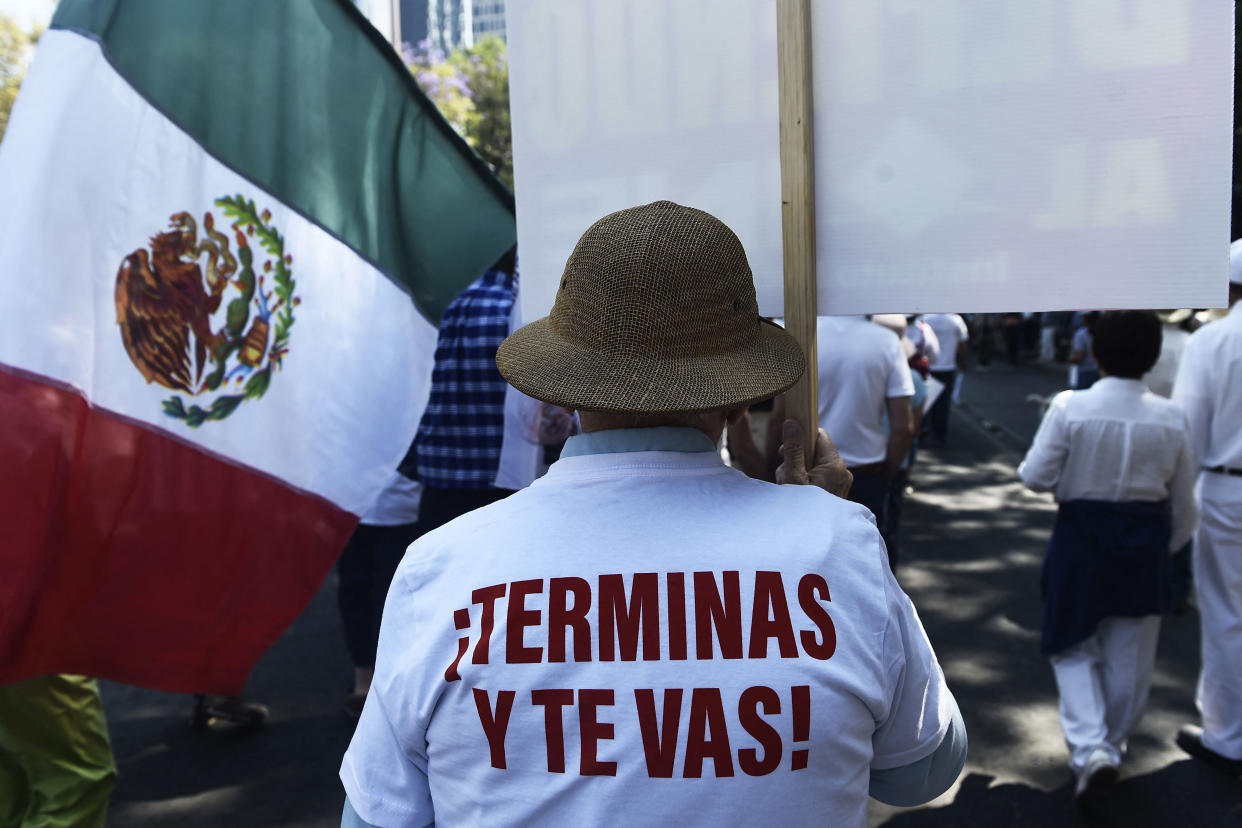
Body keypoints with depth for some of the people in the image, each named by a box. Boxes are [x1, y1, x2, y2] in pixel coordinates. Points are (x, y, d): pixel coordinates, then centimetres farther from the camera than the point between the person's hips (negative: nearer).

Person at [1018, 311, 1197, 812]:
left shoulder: (1069, 408, -16)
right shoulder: (1170, 418, -7)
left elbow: (1036, 477, -13)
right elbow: (1183, 500, 3)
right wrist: (1166, 548, 18)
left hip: (1081, 538, -2)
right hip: (1147, 544, 2)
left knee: (1074, 648, 13)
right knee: (1130, 656, 18)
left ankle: (1090, 748, -2)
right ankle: (1112, 743, 35)